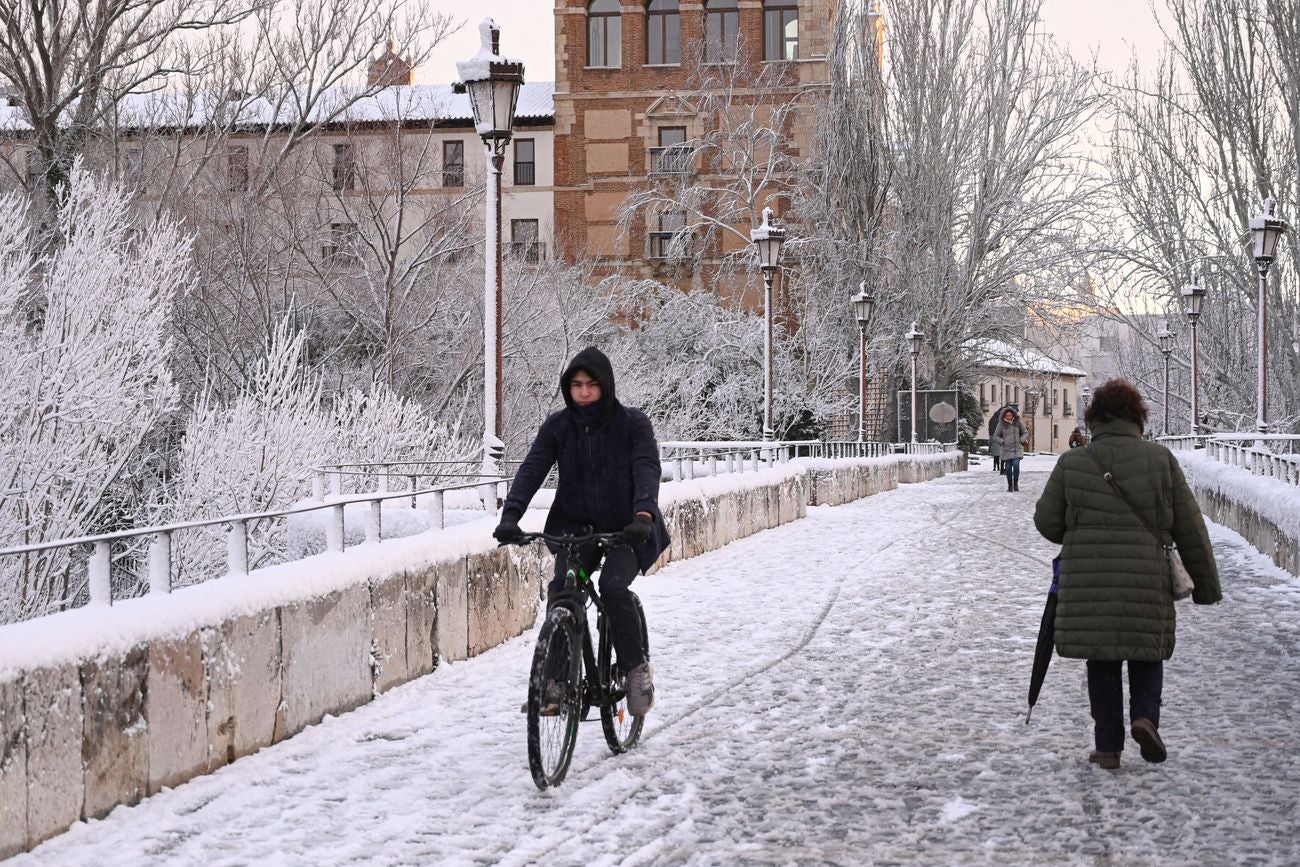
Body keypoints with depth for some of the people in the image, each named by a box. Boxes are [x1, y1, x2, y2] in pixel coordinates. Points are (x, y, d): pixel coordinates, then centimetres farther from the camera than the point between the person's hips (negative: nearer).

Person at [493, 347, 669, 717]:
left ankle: (636, 668, -8)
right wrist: (511, 514, -28)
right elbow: (532, 468, -11)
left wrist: (644, 514, -39)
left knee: (613, 586, -27)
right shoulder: (557, 426, 0)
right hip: (576, 526, 2)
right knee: (561, 588, -23)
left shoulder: (633, 423, -7)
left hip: (626, 529, -2)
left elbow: (647, 469, -19)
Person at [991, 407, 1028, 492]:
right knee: (1008, 468, 1)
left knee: (1016, 465, -17)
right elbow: (996, 436, 7)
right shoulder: (1001, 424, -2)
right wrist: (1002, 441, -7)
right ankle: (1010, 485, 16)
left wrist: (1021, 440, -6)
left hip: (1017, 448, -1)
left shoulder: (1018, 422, -1)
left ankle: (1016, 484, -1)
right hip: (1006, 449, 1)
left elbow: (1025, 433, 8)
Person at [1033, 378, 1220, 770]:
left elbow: (1047, 521, 6)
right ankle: (1144, 715, -7)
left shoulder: (1071, 463, 1)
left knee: (1102, 663, 11)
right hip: (1147, 579, -1)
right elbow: (1190, 528, 4)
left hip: (1087, 580, 1)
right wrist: (1206, 583, 12)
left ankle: (1107, 745, 10)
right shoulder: (1160, 459, 0)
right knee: (1146, 655, 16)